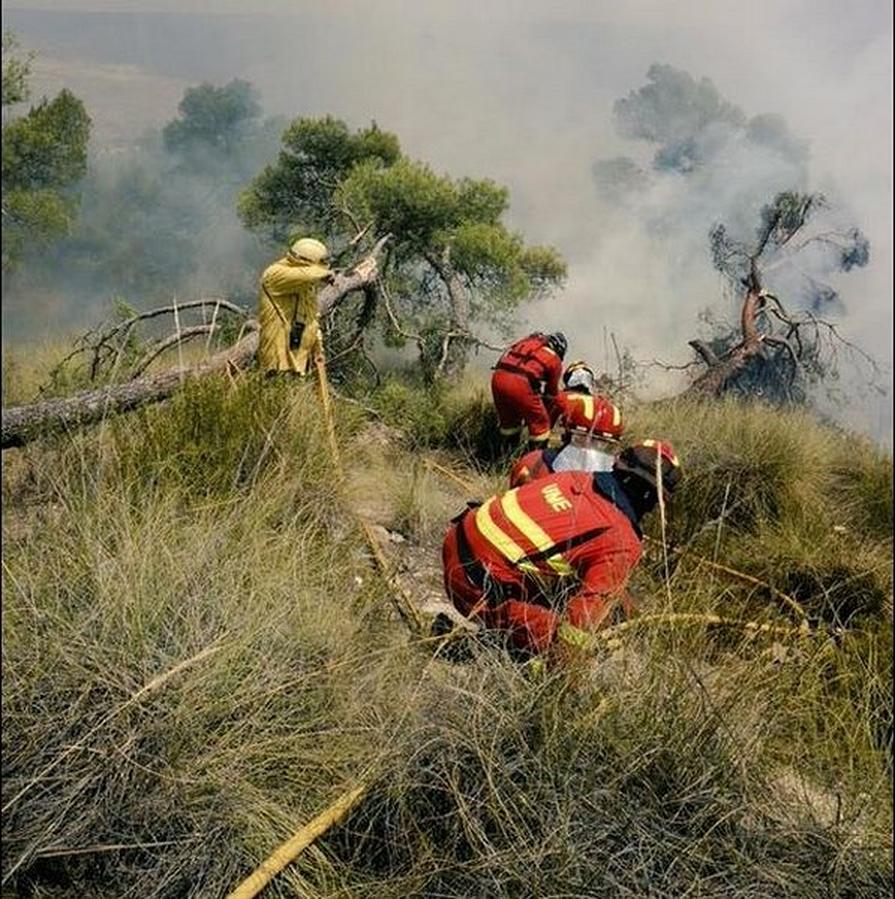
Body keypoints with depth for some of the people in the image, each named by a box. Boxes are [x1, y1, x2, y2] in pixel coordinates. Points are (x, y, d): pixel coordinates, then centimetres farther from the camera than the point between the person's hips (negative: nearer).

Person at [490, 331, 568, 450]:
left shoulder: (527, 340, 28)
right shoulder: (555, 360, 15)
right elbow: (551, 393, 24)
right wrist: (547, 416, 41)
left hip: (498, 378, 6)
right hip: (520, 383, -6)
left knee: (508, 421, 26)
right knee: (540, 423, 13)